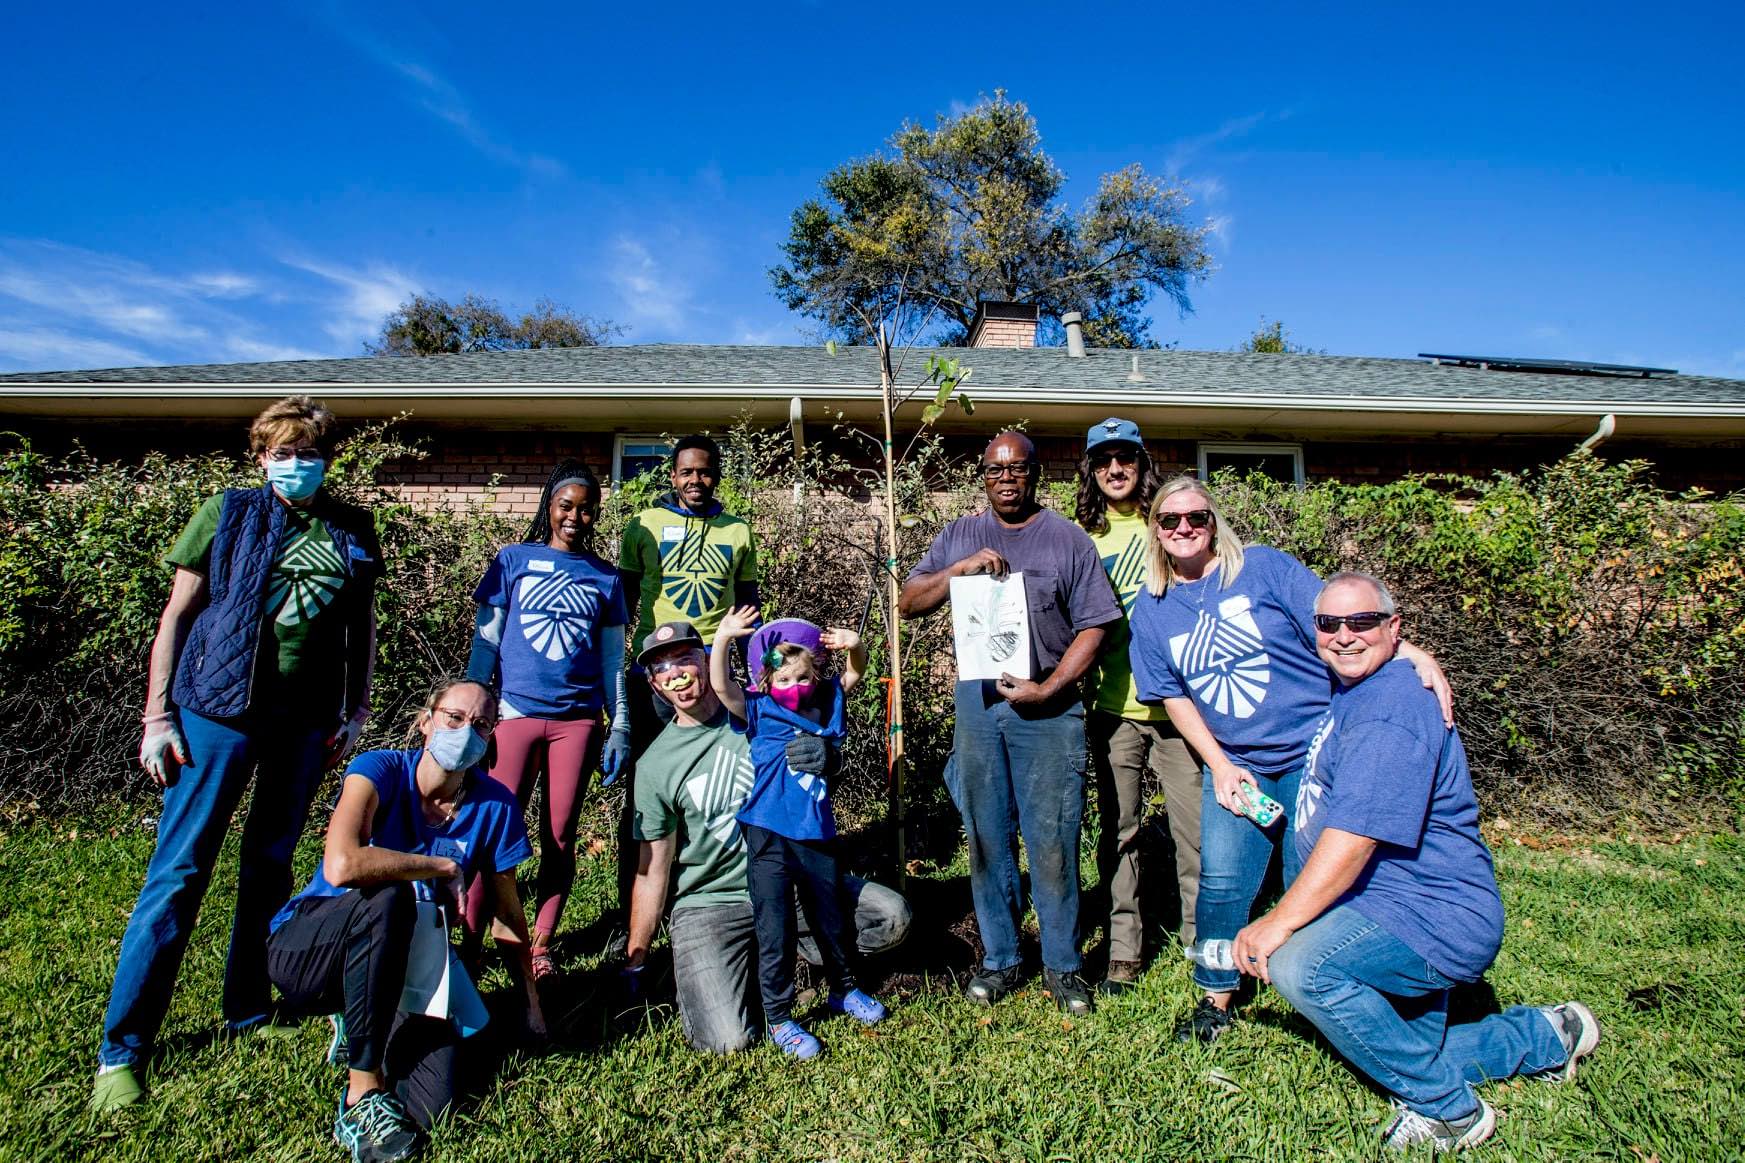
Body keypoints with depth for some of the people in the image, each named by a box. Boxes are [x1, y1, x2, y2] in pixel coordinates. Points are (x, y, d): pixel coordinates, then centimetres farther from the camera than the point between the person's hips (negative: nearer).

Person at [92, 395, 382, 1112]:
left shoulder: (352, 533, 7)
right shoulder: (228, 514, 0)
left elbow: (362, 629, 13)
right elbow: (175, 617, 0)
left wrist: (356, 713, 10)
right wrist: (157, 718, -4)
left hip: (306, 719, 3)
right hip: (219, 711, -3)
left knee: (270, 864, 14)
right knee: (179, 871, 0)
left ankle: (247, 1008, 30)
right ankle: (122, 1047, 12)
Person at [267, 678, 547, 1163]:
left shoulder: (494, 805, -7)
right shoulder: (381, 769, -17)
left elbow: (508, 914, 2)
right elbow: (342, 866, -36)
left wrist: (532, 1002, 4)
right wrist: (444, 868, -24)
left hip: (398, 963, 3)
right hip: (307, 952, -3)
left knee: (431, 1103, -19)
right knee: (387, 898, -37)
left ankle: (363, 1025, 13)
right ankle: (362, 1094, -21)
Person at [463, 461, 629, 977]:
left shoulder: (605, 578, 9)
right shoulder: (513, 560, 6)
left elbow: (613, 659, 11)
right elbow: (485, 642, 6)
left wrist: (621, 726, 6)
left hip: (578, 717, 1)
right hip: (516, 712, -1)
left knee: (560, 835, 6)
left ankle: (541, 945, 17)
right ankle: (469, 938, 13)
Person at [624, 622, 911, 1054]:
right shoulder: (655, 766, -7)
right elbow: (652, 874, -1)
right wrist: (634, 965, 1)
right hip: (710, 904, -2)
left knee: (892, 917, -17)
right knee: (726, 1039, -21)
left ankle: (792, 946, 7)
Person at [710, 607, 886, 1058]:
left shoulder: (825, 706, 6)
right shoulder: (758, 713, -6)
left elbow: (854, 674, 12)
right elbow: (720, 685, -19)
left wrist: (854, 646, -9)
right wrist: (723, 638, -30)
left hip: (817, 835, 4)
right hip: (769, 838, -4)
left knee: (831, 918, 20)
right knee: (775, 931, 2)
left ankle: (843, 990, 42)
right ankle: (779, 1020, 19)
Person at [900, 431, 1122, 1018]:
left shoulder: (1067, 539, 4)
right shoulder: (959, 537, 12)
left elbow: (1093, 627, 1)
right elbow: (908, 602, 5)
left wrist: (1049, 688, -10)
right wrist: (960, 569, -11)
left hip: (1047, 706, -2)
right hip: (977, 702, 3)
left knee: (1052, 841, 1)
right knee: (986, 838, 9)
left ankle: (1062, 965, 18)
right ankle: (999, 959, 24)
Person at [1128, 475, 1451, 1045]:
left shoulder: (1263, 566, -4)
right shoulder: (1151, 611, 5)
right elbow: (1176, 698, 6)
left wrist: (1412, 654, -24)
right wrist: (1219, 766, -2)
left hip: (1314, 751, -2)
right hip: (1234, 764, 3)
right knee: (1222, 881, -6)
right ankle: (1216, 998, 16)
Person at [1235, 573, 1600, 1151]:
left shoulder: (1388, 712, -22)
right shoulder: (1349, 694, 11)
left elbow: (1354, 836, -31)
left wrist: (1279, 923, -29)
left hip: (1436, 915, -10)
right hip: (1414, 915, 10)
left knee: (1301, 965, -33)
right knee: (1410, 1054, 24)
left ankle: (1448, 1110, -11)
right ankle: (1547, 1037, 41)